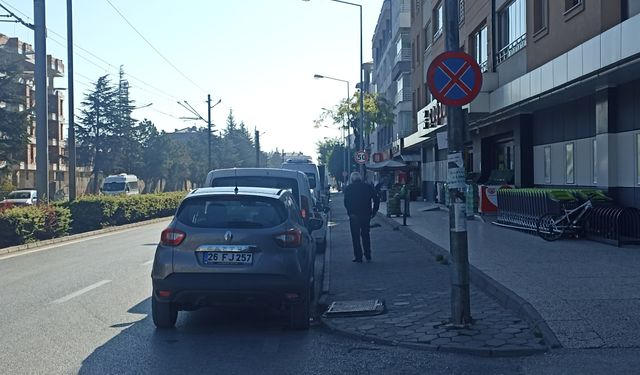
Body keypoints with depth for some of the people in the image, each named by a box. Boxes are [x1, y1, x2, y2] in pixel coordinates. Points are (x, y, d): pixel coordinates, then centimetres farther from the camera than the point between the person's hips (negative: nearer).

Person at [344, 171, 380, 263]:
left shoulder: (348, 188, -1)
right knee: (365, 235, 16)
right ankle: (368, 256, 17)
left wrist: (350, 212, -4)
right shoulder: (368, 187, 6)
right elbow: (376, 199, 3)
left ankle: (358, 257, 3)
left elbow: (346, 202, -10)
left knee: (355, 237, 5)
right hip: (366, 215, 3)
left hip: (354, 215, -3)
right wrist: (373, 212, 9)